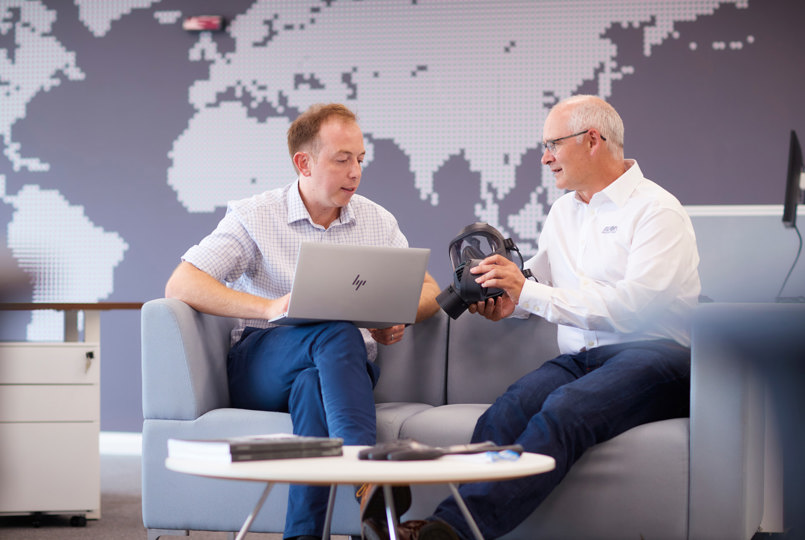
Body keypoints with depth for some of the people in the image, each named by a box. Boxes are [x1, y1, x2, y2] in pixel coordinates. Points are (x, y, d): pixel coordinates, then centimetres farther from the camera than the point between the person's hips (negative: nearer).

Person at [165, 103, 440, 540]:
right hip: (258, 368, -2)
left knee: (314, 383, -38)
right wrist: (268, 307, -22)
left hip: (344, 366, 3)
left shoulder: (379, 222, 17)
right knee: (336, 332, -37)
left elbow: (429, 291, 20)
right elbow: (179, 286, -7)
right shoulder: (253, 217, 4)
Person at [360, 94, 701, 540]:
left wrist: (529, 294, -13)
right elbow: (538, 277, 38)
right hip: (579, 359, 6)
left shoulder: (657, 211, -1)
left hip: (650, 357, -6)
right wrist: (509, 300, 11)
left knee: (562, 411, -36)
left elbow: (638, 305, -15)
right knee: (506, 413, -28)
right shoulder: (563, 211, 26)